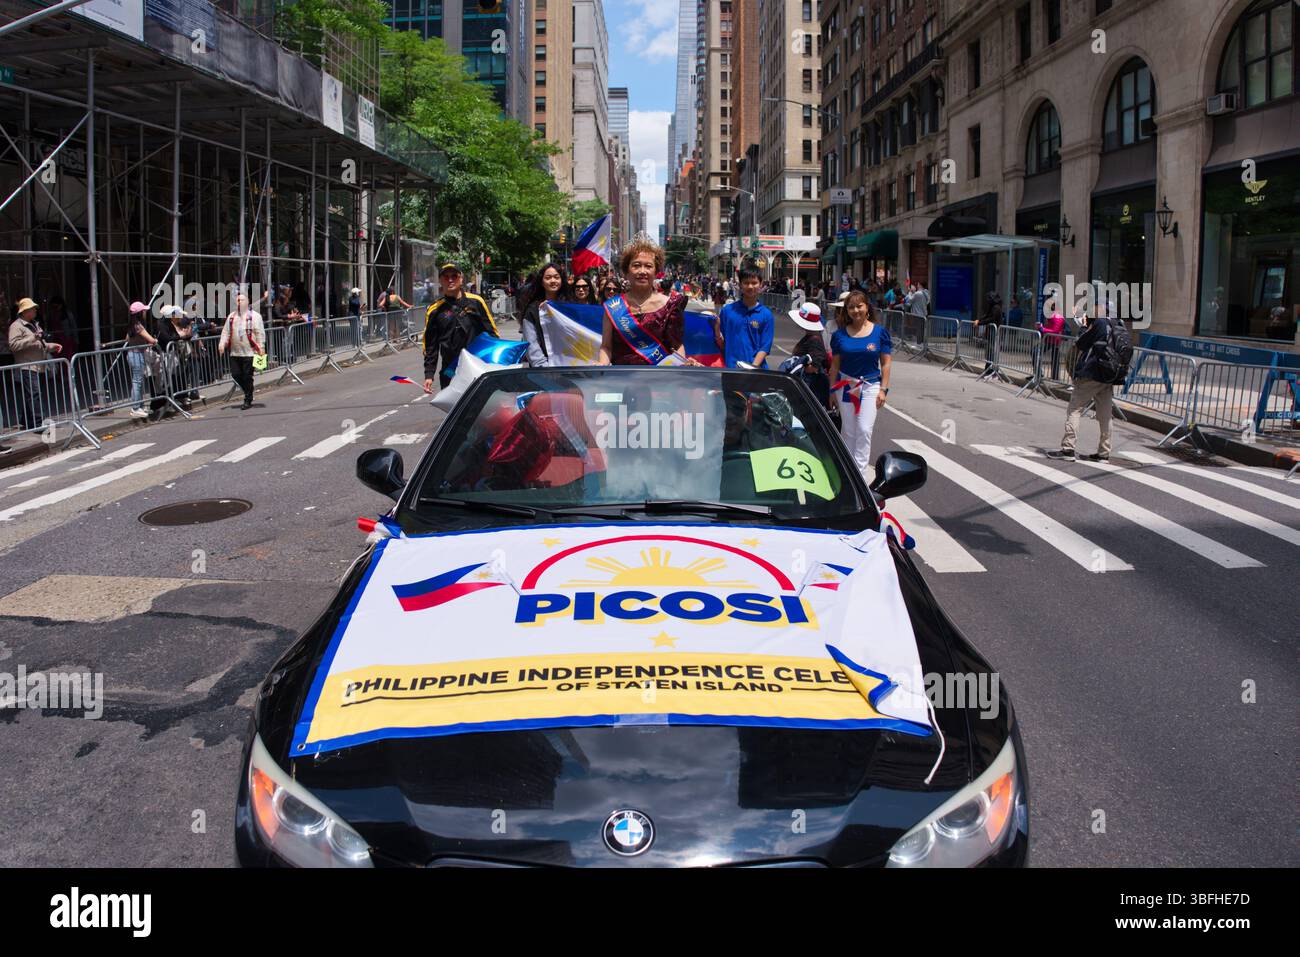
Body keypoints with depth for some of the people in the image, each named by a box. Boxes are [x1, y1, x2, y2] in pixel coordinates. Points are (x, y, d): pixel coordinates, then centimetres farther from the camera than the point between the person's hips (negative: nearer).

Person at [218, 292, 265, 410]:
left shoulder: (254, 316, -1)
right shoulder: (231, 316, 15)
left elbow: (260, 333, -5)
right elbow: (226, 331, 16)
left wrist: (261, 347, -11)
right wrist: (222, 343, 2)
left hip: (249, 352, -5)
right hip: (235, 353, 5)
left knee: (247, 377, -3)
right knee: (235, 374, 1)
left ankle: (248, 400, 7)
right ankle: (248, 392, 23)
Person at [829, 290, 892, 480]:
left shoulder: (880, 331, -2)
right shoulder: (840, 334, 2)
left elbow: (886, 363, 0)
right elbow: (835, 365, 7)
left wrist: (883, 389, -5)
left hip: (870, 385, -2)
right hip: (846, 385, 2)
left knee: (864, 430, -10)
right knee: (848, 432, 8)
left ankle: (861, 472, -5)